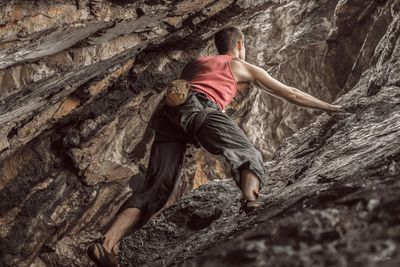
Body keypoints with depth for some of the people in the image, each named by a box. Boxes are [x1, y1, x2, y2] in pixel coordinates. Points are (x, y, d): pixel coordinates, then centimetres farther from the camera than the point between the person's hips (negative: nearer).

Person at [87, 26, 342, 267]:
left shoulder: (195, 63, 42)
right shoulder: (244, 67, 32)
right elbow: (290, 94, 40)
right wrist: (327, 106, 52)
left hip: (166, 111, 5)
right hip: (198, 108, -5)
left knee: (155, 187, -1)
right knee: (249, 155, -7)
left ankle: (107, 244, -18)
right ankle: (250, 197, -42)